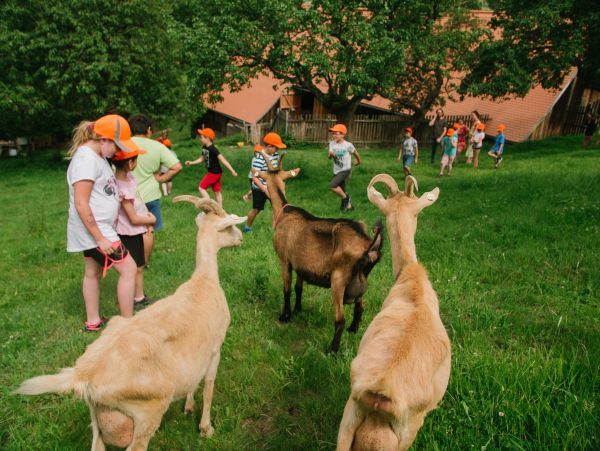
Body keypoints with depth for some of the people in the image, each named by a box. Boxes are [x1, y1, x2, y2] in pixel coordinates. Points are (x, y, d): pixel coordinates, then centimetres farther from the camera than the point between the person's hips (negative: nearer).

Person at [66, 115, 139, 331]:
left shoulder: (97, 156, 9)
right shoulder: (86, 158, -21)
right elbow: (81, 204, -24)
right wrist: (100, 238, -23)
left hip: (98, 228, 10)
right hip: (94, 230, -10)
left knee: (93, 272, 17)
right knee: (128, 269, -6)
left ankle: (93, 321, 31)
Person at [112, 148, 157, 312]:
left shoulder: (127, 176, -4)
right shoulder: (122, 189, -28)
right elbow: (134, 219, -21)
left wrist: (147, 215, -2)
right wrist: (152, 220, -5)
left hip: (136, 230, 8)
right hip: (129, 233, -8)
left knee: (140, 265, 20)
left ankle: (140, 297, 35)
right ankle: (135, 301, 23)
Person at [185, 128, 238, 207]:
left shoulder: (212, 149, -21)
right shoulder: (204, 147, 6)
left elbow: (223, 160, -26)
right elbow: (202, 158, 22)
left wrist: (232, 171, -29)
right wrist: (191, 163, 17)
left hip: (214, 172, -9)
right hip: (212, 172, 9)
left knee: (201, 188, -5)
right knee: (217, 192, 13)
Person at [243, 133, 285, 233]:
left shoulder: (275, 154, -3)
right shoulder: (258, 159, -25)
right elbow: (255, 178, -25)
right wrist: (265, 190, -29)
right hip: (260, 189, -5)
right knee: (256, 209, 9)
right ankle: (247, 227, 33)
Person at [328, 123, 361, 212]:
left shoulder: (348, 145, -16)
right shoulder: (332, 143, -3)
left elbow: (355, 153, 2)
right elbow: (329, 157, -9)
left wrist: (358, 161, 19)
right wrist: (330, 154, -32)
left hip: (345, 170, -6)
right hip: (336, 171, 6)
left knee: (332, 186, -23)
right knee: (342, 191, 15)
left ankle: (346, 198, -2)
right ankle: (349, 206, 33)